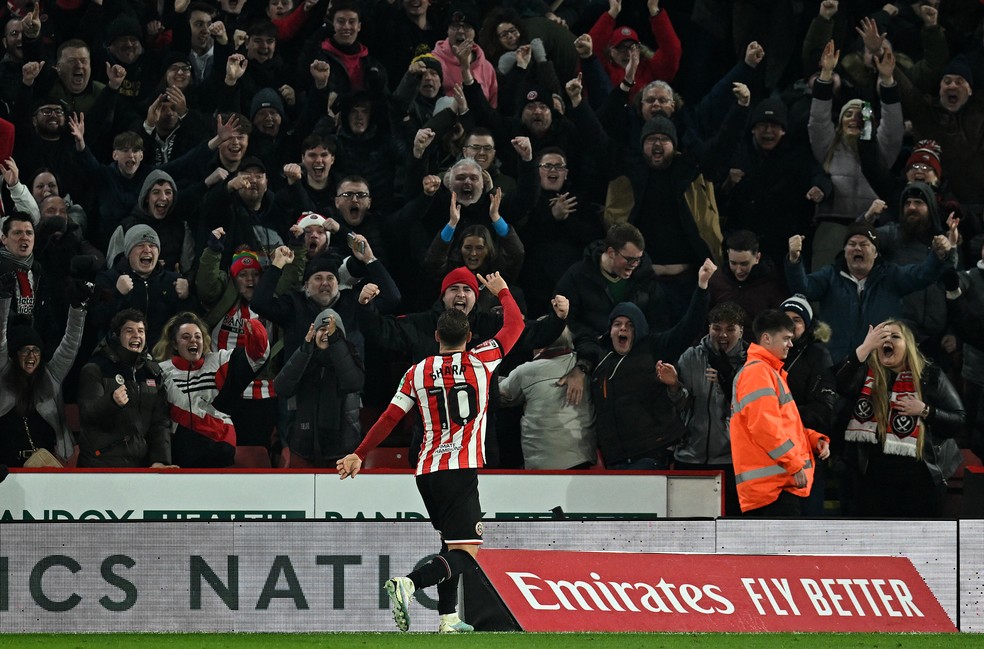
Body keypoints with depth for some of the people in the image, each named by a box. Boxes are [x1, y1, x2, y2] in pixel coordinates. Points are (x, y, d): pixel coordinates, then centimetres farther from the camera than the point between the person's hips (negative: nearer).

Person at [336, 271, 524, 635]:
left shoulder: (418, 372, 6)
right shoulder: (481, 361, 0)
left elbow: (389, 418, 6)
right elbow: (515, 324, 14)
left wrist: (359, 455, 16)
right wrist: (502, 292, 32)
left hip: (427, 470, 5)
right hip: (462, 469, -5)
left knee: (450, 544, 22)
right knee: (465, 553, -11)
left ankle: (448, 618, 15)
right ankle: (409, 584, -34)